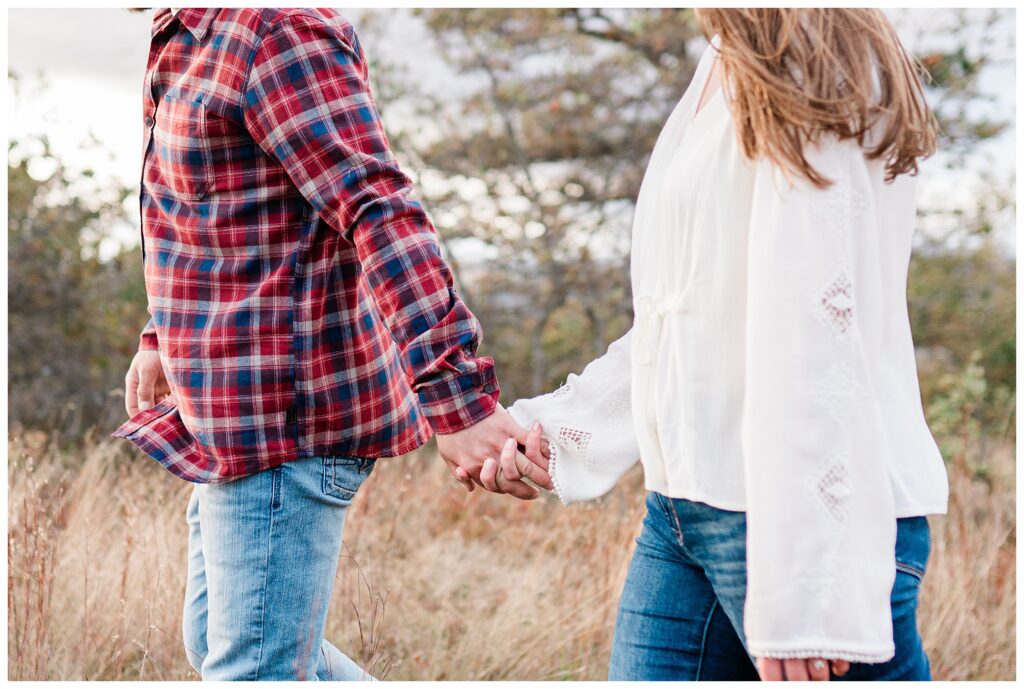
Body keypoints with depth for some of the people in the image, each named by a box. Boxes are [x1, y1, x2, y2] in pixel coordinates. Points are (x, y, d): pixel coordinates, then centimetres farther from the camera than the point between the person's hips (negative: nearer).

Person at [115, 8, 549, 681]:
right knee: (215, 641, 21)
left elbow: (384, 215, -27)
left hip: (285, 416, -11)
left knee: (252, 667, -4)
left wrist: (457, 400, -34)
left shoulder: (280, 27, -18)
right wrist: (164, 337, 28)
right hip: (244, 412, 11)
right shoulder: (191, 35, 13)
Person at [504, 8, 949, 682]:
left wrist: (803, 590, -22)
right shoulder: (722, 78, 18)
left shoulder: (812, 72, -9)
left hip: (791, 510, -8)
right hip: (684, 509, 9)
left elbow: (815, 339, -18)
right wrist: (554, 427, 12)